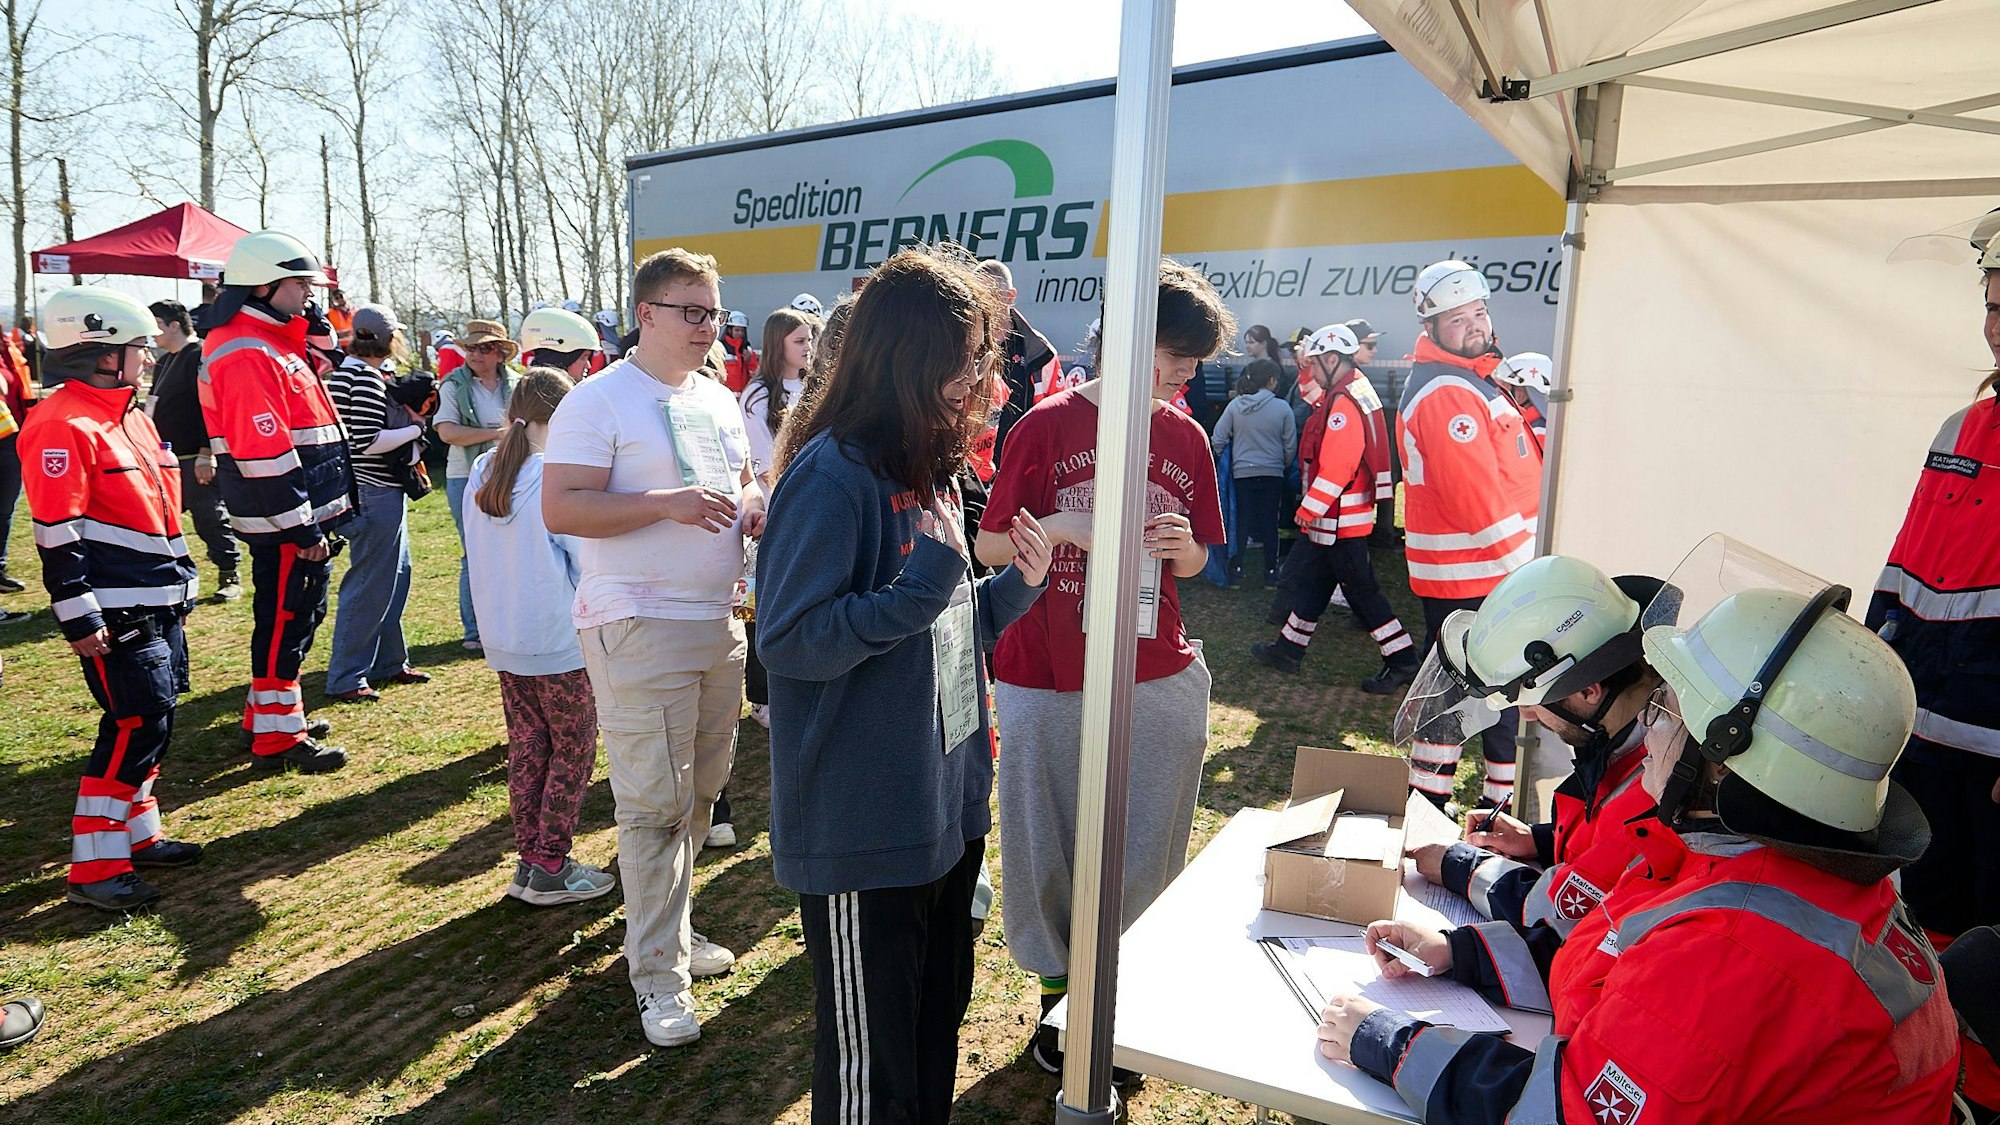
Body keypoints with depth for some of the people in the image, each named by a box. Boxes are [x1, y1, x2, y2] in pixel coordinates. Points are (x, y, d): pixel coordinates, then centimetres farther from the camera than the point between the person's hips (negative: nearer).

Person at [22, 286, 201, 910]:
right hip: (115, 615, -9)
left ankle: (138, 834, 28)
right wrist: (79, 618, -19)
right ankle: (94, 866, 2)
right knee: (137, 725, -8)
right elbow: (57, 535, -18)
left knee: (149, 722, 15)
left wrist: (182, 574, 24)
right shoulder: (62, 427, -15)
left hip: (158, 605, 10)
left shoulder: (131, 418, 15)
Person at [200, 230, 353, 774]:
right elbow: (264, 455, -24)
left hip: (302, 513, 10)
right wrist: (302, 527, -22)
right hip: (284, 522, -10)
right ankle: (277, 736, 10)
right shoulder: (246, 356, -18)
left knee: (293, 615, 20)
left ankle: (269, 711, 34)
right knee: (286, 619, -1)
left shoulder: (271, 344, 15)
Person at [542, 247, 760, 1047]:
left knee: (701, 792, 16)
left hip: (719, 621, 7)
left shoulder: (719, 401, 14)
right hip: (639, 628, -7)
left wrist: (754, 505, 1)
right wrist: (667, 503, -24)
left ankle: (669, 926, 35)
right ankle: (657, 974, 13)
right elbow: (560, 508, -15)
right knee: (654, 804, -2)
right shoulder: (597, 402, -8)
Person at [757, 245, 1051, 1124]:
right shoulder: (832, 474, -17)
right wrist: (917, 589, -26)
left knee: (939, 1020, 24)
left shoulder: (928, 468, 10)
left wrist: (1016, 584, 0)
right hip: (863, 829, -8)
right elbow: (788, 642, -20)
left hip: (948, 810, 8)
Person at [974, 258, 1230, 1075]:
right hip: (1047, 682, -3)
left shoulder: (1185, 437, 5)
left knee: (1143, 853, 12)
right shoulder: (1047, 424, -6)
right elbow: (989, 545, -3)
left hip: (1160, 683, 3)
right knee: (1049, 846, 11)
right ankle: (1057, 990, 34)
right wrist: (1061, 526, -19)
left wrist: (1182, 545, -10)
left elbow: (1196, 560, 12)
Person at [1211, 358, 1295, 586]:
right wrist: (1285, 465, 17)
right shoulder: (1281, 408, -9)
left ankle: (1236, 568, 10)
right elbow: (1291, 446, -2)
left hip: (1242, 472, 1)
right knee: (1270, 522, 8)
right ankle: (1270, 571, 13)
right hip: (1273, 473, -1)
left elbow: (1218, 439, -3)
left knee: (1241, 521, 9)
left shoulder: (1234, 406, -6)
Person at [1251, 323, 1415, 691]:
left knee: (1360, 588, -3)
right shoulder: (1356, 390, 10)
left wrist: (1306, 511, -19)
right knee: (1312, 580, 17)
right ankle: (1288, 648, 28)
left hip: (1342, 518, -10)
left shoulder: (1344, 402, -21)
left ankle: (1401, 660, 5)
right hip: (1335, 517, 10)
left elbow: (1335, 469, -26)